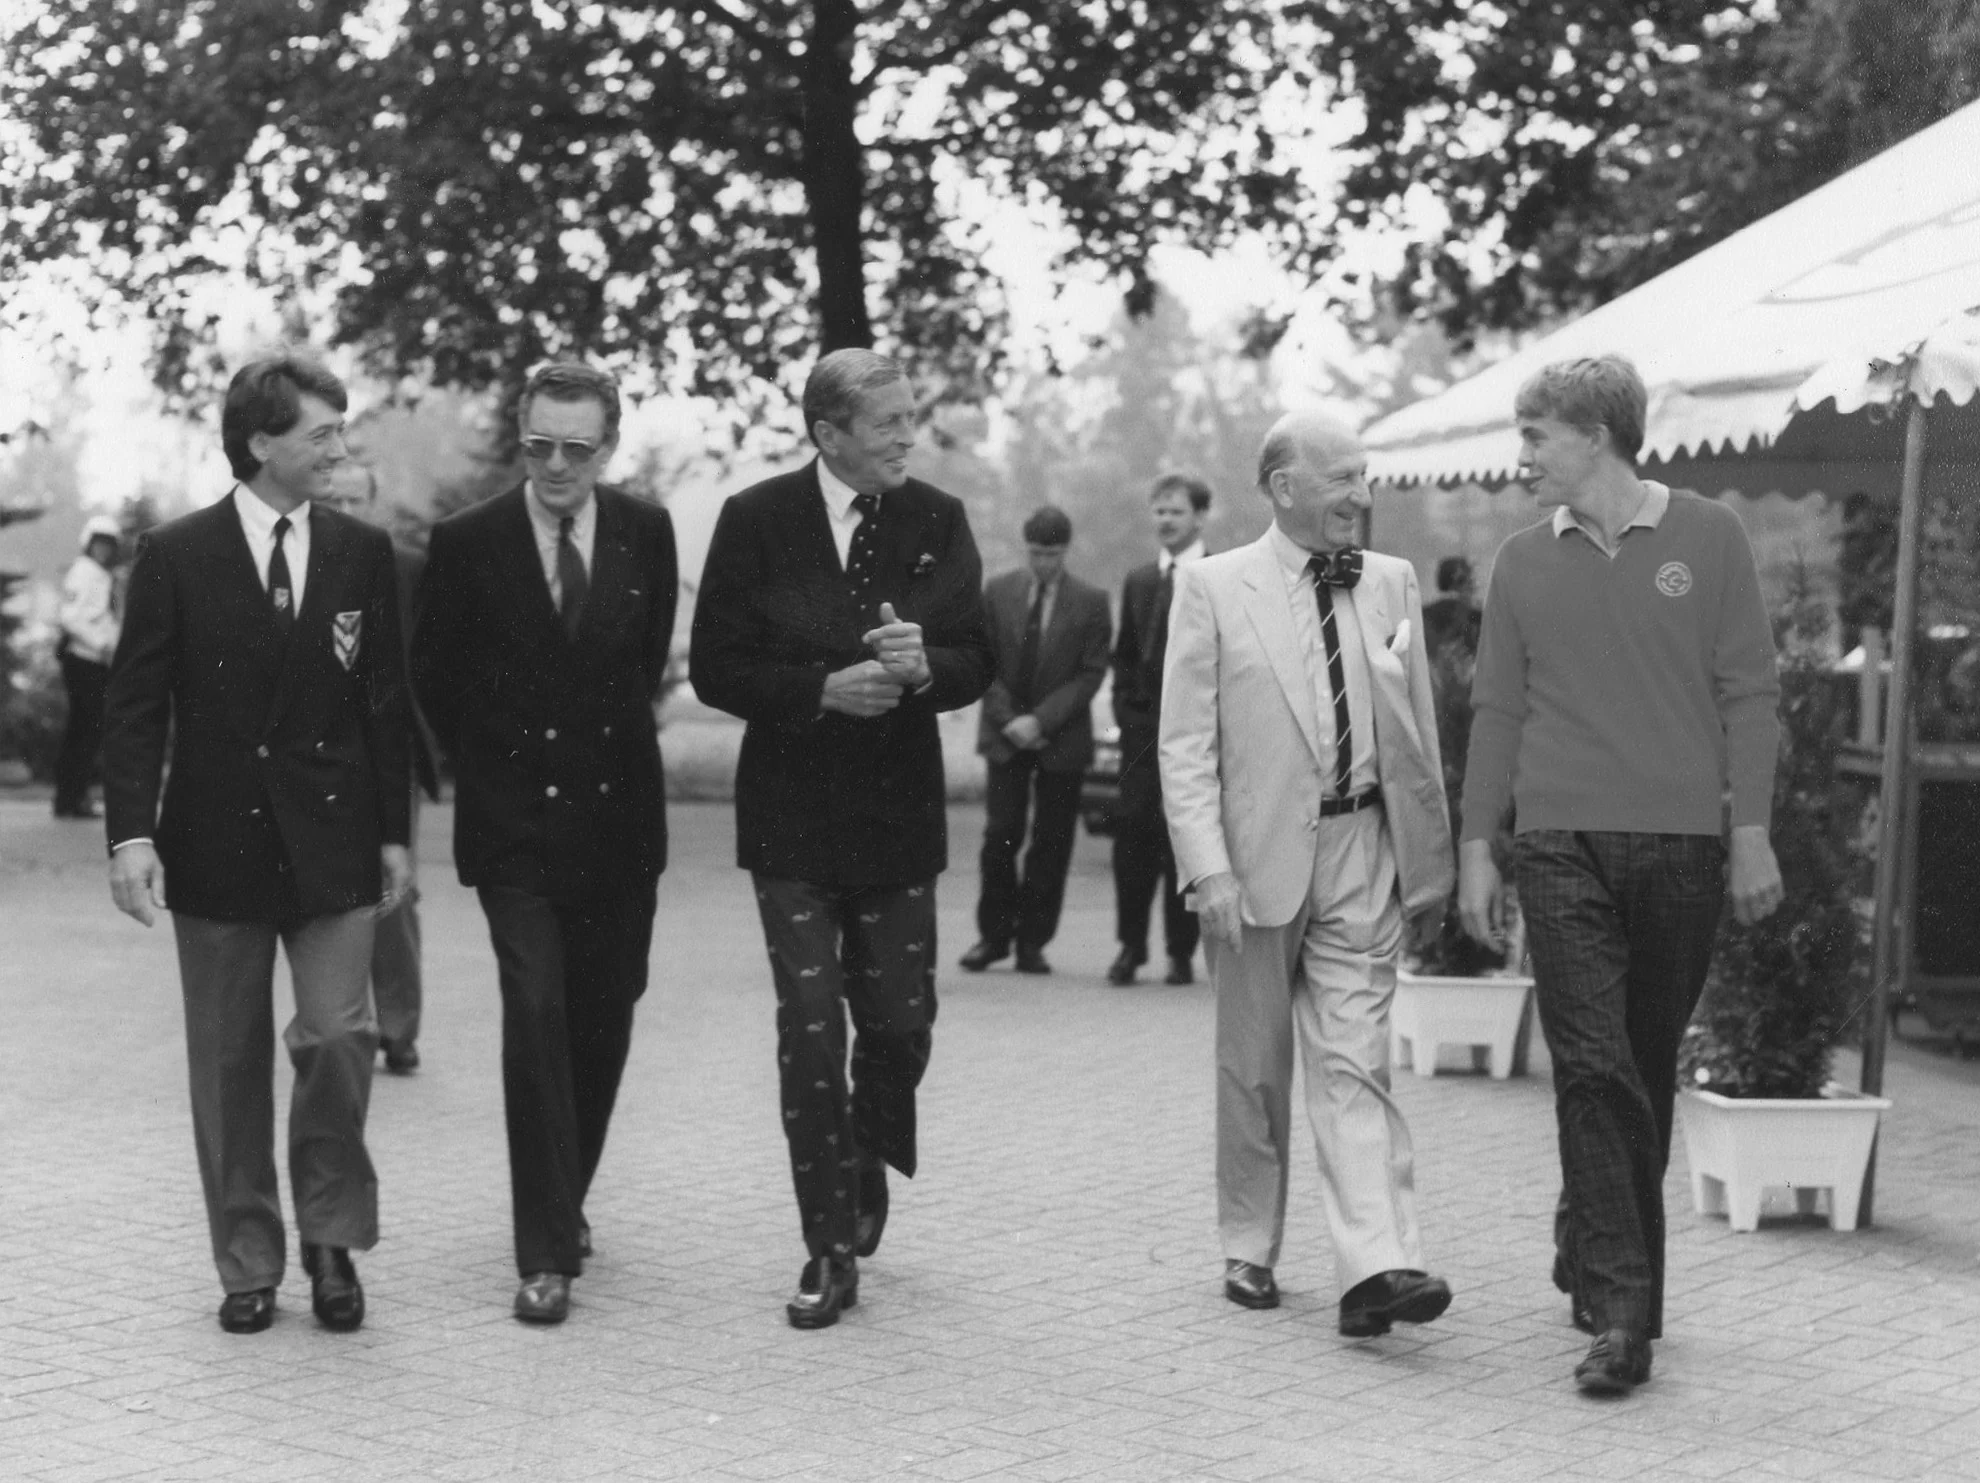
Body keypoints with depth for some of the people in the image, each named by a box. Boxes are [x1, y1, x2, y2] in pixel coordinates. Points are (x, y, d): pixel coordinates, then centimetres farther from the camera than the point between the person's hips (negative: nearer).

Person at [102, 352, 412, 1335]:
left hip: (332, 841, 1)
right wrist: (130, 832, -13)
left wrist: (392, 832, 6)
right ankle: (248, 1263, 18)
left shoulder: (363, 554, 6)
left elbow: (385, 700, 9)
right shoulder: (176, 558, -1)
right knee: (229, 1064, 6)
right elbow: (135, 708, -3)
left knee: (337, 1038, -9)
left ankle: (330, 1237, 11)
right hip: (216, 846, -1)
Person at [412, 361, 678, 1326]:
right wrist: (495, 765, 9)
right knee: (536, 1019, -12)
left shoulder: (647, 534, 2)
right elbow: (435, 678, 6)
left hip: (618, 818, 3)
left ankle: (566, 1200, 31)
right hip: (513, 822, -3)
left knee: (603, 1021, 10)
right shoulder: (467, 543, -5)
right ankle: (546, 1253, -9)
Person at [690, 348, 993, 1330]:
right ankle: (830, 1254, 5)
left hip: (898, 808, 2)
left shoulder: (937, 521, 1)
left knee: (899, 1020, 6)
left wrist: (921, 665, -22)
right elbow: (715, 669, -6)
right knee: (810, 1028, -4)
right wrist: (826, 688, -19)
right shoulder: (756, 520, -5)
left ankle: (870, 1167, 37)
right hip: (791, 814, -2)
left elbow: (976, 663, 0)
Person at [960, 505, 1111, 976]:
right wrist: (1008, 720, -9)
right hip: (1006, 736, 1)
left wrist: (1041, 721, -14)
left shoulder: (1090, 602, -1)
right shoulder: (997, 592, 4)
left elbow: (1091, 673, -5)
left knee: (1051, 843, 1)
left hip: (1062, 740, -1)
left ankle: (1033, 941, 9)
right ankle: (993, 935, 8)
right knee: (1000, 835, -4)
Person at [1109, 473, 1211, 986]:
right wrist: (1127, 710, 6)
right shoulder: (1138, 582, 15)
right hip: (1142, 731, 4)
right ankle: (1131, 945, 4)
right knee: (1132, 833, -3)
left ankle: (1181, 952, 7)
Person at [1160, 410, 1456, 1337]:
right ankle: (1249, 1250, 24)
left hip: (1362, 853, 1)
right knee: (1254, 1068, 10)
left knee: (1354, 1063, -6)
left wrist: (1430, 855, 10)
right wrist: (1208, 867, -14)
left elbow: (1420, 730, 12)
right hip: (1257, 855, -1)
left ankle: (1376, 1265, -13)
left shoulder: (1391, 584, 8)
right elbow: (1186, 743, -5)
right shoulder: (1213, 588, -2)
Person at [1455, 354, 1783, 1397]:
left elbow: (1749, 694, 2)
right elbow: (1497, 712, 11)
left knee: (1648, 1070, 9)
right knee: (1593, 1068, -9)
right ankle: (1620, 1310, -10)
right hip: (1563, 844, 0)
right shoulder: (1524, 565, 9)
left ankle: (1594, 1261, 27)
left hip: (1681, 843, 0)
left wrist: (1752, 831, -3)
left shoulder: (1708, 538, 3)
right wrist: (1475, 849, 6)